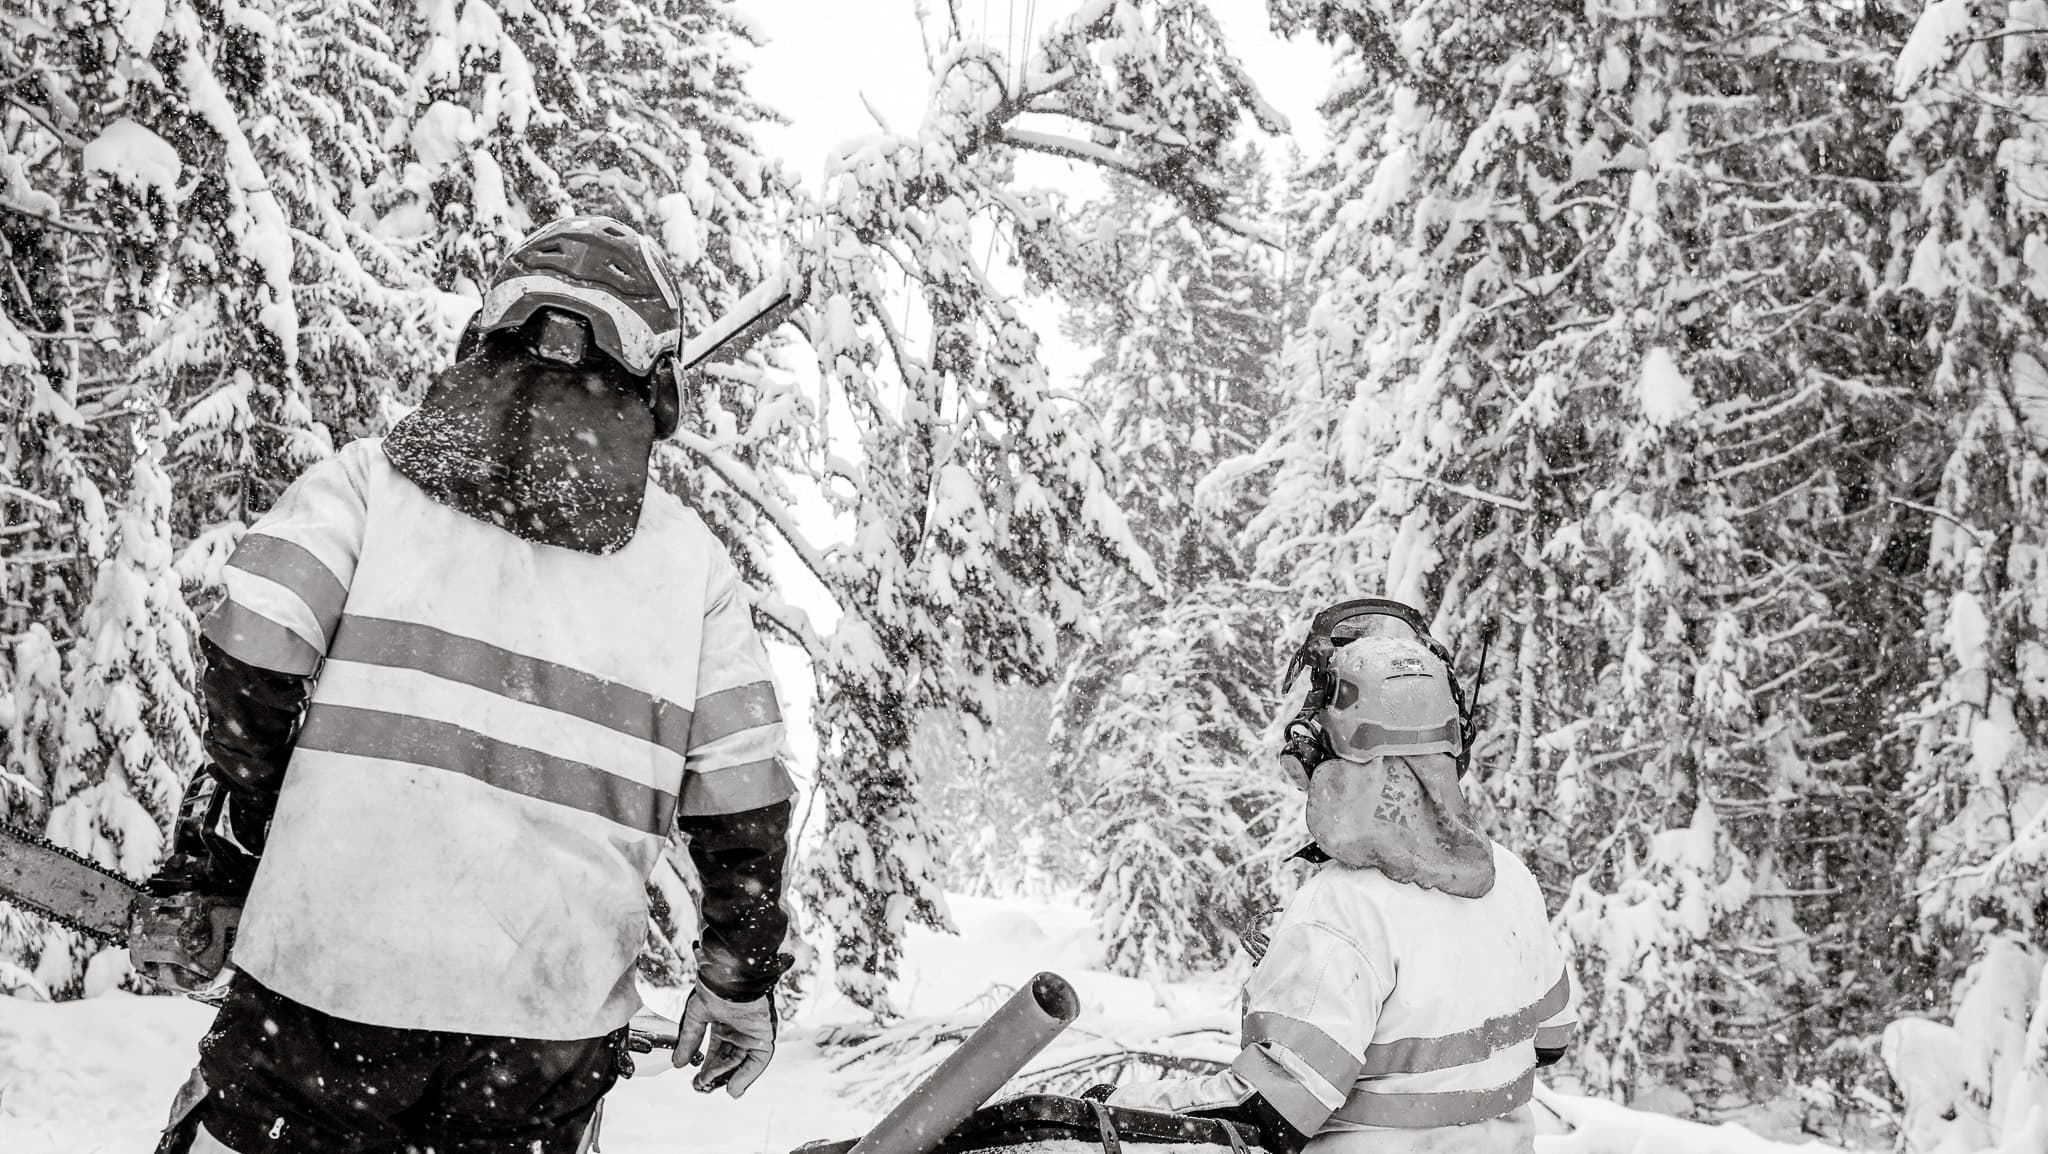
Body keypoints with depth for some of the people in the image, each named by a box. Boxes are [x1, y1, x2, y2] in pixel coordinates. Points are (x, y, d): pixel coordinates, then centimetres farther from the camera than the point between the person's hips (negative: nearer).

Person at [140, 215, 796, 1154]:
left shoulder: (373, 477, 2)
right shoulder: (690, 558, 6)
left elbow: (250, 664, -8)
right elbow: (743, 801, 6)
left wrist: (204, 868, 5)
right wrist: (740, 977, 18)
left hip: (328, 976, -1)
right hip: (553, 1035, 2)